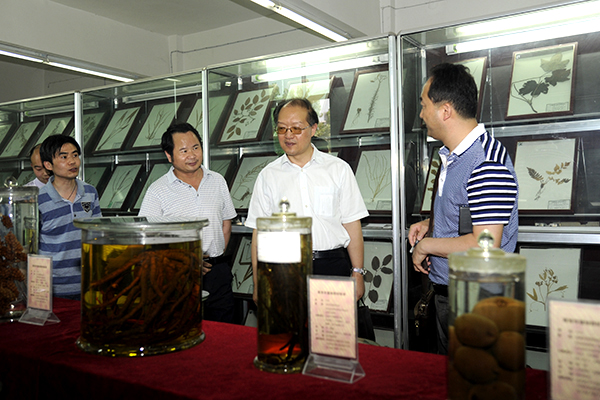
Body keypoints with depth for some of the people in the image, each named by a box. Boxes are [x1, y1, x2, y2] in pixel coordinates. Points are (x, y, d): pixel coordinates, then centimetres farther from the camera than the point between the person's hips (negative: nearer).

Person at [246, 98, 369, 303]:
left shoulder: (338, 169, 6)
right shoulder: (268, 175, 8)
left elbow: (352, 224, 5)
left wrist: (357, 273, 0)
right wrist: (258, 284, 2)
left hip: (332, 265, 0)